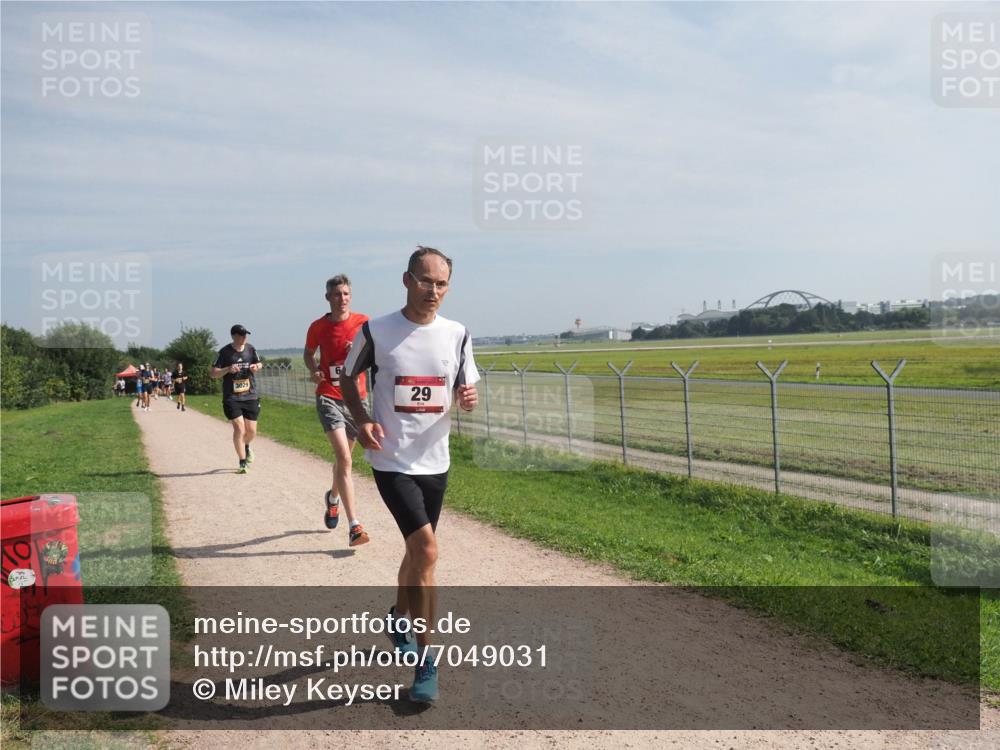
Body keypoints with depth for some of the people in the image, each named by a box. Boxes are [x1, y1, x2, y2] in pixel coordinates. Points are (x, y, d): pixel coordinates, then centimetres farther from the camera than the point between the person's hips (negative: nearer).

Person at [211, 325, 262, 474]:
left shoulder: (250, 348, 5)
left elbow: (259, 364, 19)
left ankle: (246, 446, 42)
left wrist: (256, 366, -5)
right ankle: (242, 463, -3)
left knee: (251, 431, 6)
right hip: (231, 398, -3)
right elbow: (213, 373, -4)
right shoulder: (225, 352, -5)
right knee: (239, 428, -15)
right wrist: (228, 369, -22)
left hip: (250, 396, 4)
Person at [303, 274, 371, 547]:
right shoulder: (318, 327, -1)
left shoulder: (363, 322, -2)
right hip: (328, 398, -2)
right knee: (344, 457, -16)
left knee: (344, 456, 17)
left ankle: (333, 496, 50)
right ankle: (354, 526, -19)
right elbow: (308, 353, 16)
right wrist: (314, 370, -5)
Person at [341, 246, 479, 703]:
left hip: (435, 462, 5)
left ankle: (399, 618, 48)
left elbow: (466, 388, 9)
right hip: (392, 461, -4)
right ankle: (425, 661, -2)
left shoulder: (457, 335, 0)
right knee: (427, 550, -16)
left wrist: (469, 400, -15)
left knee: (416, 549, 20)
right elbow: (347, 378, 6)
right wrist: (362, 420, -11)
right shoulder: (375, 332, -8)